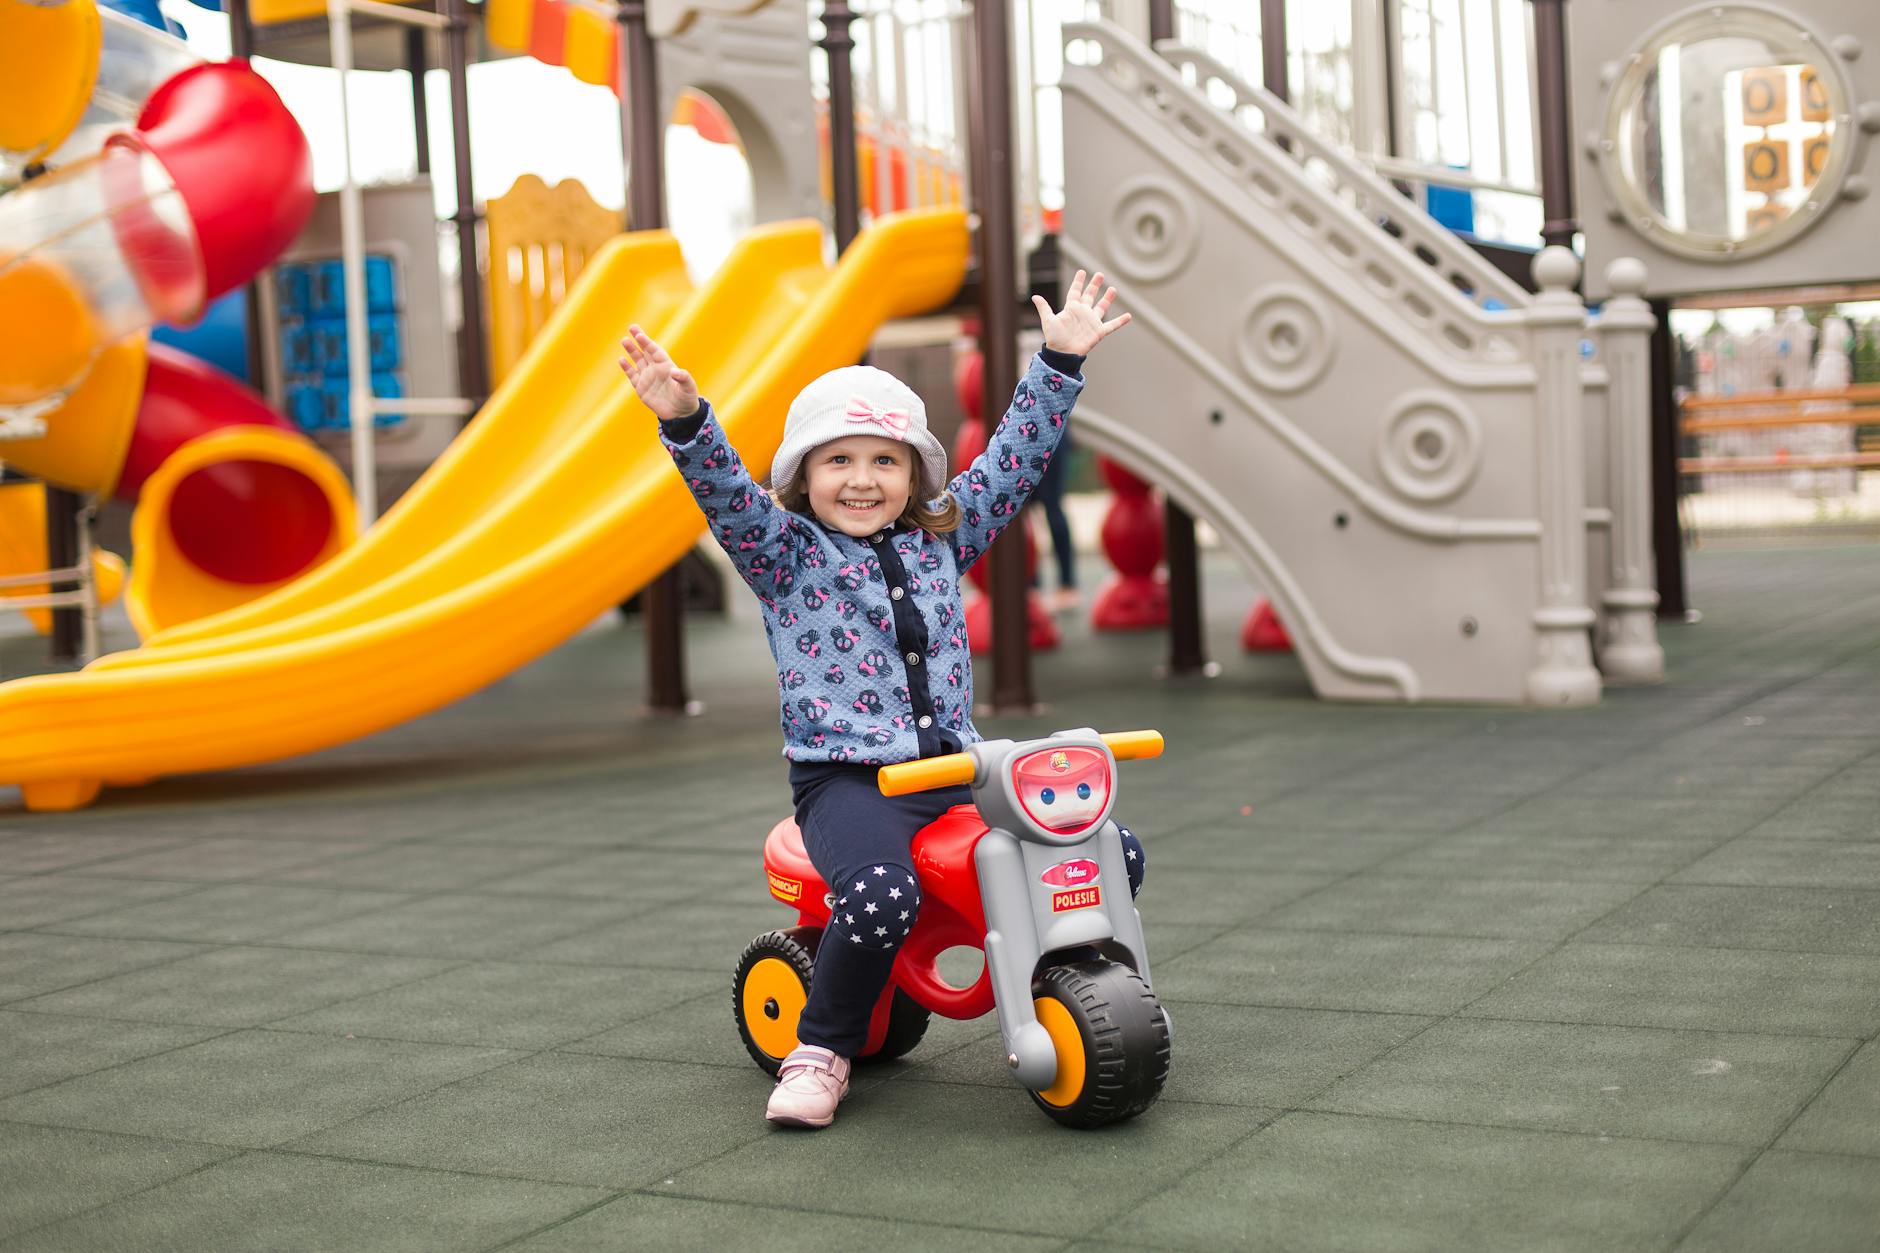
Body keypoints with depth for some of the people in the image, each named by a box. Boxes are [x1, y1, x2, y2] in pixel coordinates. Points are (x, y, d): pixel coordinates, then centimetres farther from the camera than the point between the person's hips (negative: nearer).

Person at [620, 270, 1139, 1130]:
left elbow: (1014, 460, 15)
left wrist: (1060, 359, 11)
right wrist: (683, 417, -29)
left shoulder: (942, 540, 15)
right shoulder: (786, 552, 4)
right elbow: (725, 494, -12)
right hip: (847, 777, -4)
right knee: (881, 896, -35)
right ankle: (822, 1049, -9)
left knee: (1109, 854, -9)